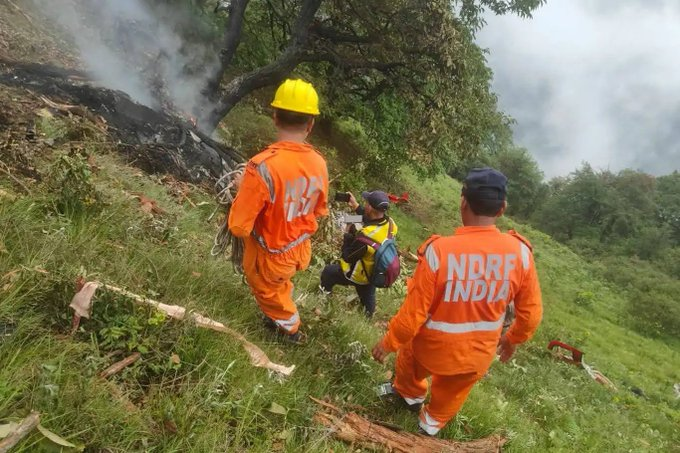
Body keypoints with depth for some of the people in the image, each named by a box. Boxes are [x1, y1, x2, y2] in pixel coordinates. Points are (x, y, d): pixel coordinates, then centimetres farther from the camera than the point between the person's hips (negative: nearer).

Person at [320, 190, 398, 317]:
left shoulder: (365, 236, -41)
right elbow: (372, 221, 5)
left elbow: (347, 257, -25)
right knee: (367, 295, 34)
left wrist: (349, 234, -15)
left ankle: (325, 292, 44)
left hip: (359, 275, -6)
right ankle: (369, 312, 60)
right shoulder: (390, 222, -19)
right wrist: (356, 207, 3)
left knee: (328, 272, 18)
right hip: (376, 273, 6)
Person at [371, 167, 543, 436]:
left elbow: (414, 311, -21)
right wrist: (513, 340, 15)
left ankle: (410, 395, 61)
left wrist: (389, 342, -3)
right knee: (453, 393, 33)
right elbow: (531, 312, -6)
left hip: (434, 348, -2)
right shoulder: (520, 252, -19)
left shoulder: (439, 251, -30)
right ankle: (433, 423, 58)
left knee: (407, 358, 33)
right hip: (479, 353, 3)